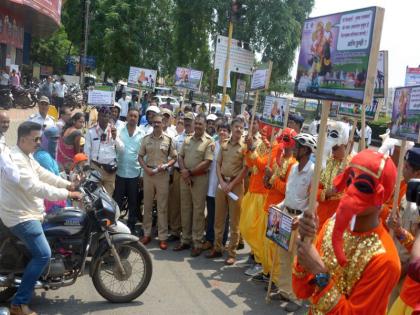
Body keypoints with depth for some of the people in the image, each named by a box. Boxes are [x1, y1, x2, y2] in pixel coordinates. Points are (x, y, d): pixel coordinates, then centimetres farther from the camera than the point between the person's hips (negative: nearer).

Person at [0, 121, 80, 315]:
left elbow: (43, 173, 14)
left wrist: (68, 184, 5)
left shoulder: (27, 156, 10)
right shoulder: (16, 160, -25)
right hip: (21, 216, -11)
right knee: (43, 255, -14)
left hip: (26, 212, 11)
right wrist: (67, 194, -30)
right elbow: (36, 187, -32)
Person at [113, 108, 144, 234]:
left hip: (134, 173, 1)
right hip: (120, 172, -1)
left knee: (133, 202, 10)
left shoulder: (142, 134, 3)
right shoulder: (119, 130, 0)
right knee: (117, 200, 7)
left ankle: (131, 226, 22)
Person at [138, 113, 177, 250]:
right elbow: (140, 156, 9)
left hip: (163, 175, -2)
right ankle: (147, 234, 20)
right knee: (147, 205, 9)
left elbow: (174, 157, 3)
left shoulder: (168, 139, 0)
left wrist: (165, 165, -15)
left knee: (162, 207, 1)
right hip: (148, 174, 2)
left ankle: (163, 237, 6)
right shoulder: (146, 139, 6)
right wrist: (146, 168, -7)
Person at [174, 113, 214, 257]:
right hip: (185, 178, 6)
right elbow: (180, 156, 10)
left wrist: (190, 172, -12)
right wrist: (184, 171, -9)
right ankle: (185, 240, 20)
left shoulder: (209, 142, -7)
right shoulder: (187, 140, 12)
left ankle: (197, 243, 7)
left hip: (200, 179, -5)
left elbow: (207, 162, -14)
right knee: (185, 209, 10)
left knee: (198, 211, 0)